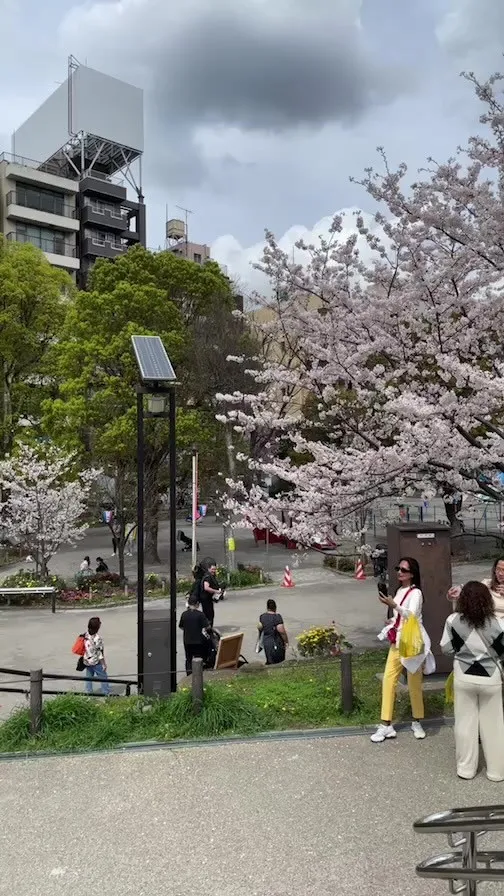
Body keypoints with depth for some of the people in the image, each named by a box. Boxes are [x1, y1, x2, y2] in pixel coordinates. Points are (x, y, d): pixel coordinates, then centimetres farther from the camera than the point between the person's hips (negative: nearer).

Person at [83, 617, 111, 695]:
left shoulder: (86, 635, -2)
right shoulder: (97, 637, -23)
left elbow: (85, 648, 7)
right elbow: (99, 652, -19)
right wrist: (104, 664, -10)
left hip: (87, 661, 7)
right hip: (96, 662, -7)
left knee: (88, 678, 17)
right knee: (104, 678, 6)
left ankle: (88, 693, 23)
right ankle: (107, 694, 10)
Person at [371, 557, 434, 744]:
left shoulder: (415, 593, -12)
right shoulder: (399, 591, 10)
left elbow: (412, 615, -29)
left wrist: (394, 606, -42)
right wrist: (393, 621, 3)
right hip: (397, 642, 7)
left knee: (414, 684, 4)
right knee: (388, 680, 0)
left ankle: (417, 723, 23)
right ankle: (386, 726, 4)